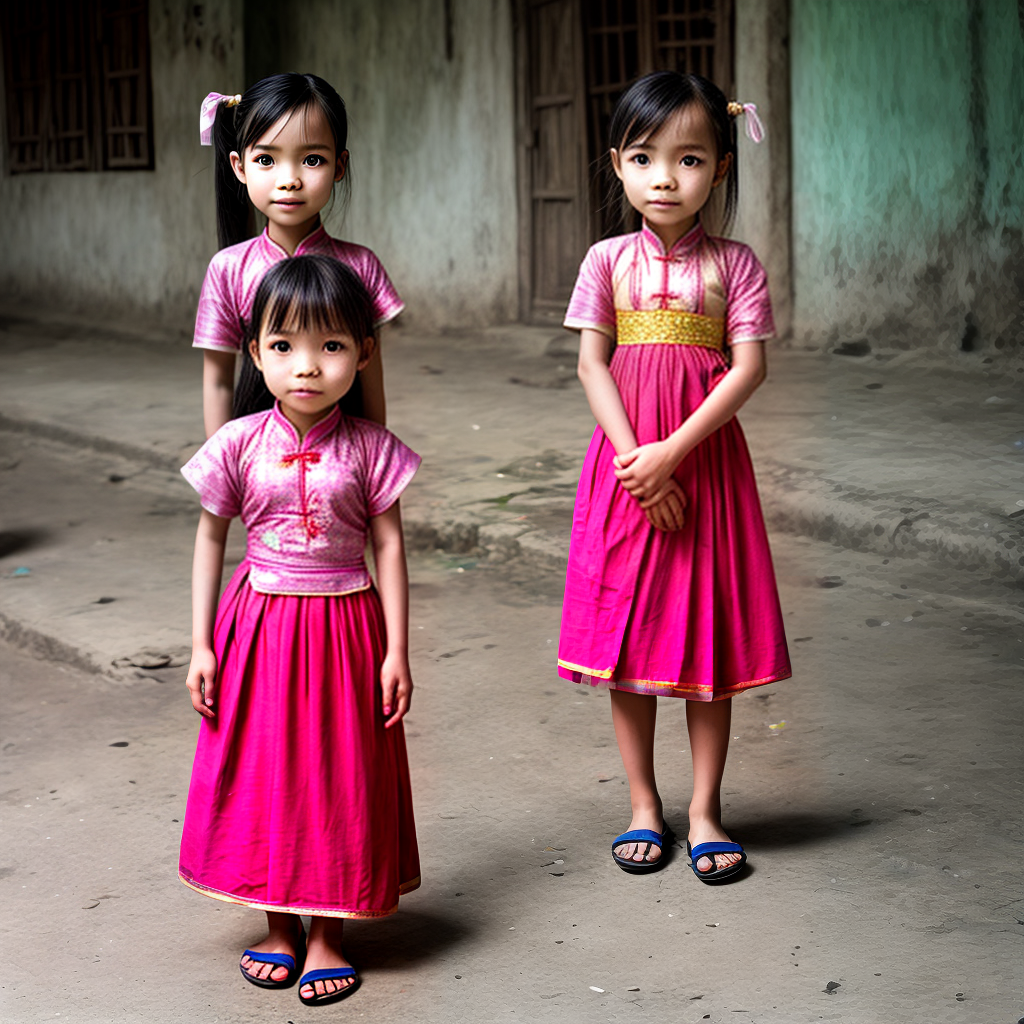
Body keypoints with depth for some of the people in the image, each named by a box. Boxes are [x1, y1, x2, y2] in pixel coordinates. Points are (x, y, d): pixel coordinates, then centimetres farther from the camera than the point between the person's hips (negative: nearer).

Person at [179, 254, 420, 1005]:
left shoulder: (370, 449, -8)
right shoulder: (239, 445, -6)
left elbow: (390, 547, -4)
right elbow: (211, 540, 2)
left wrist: (396, 651, -6)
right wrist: (201, 644, 0)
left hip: (345, 628, -1)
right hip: (259, 626, 1)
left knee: (339, 776, 6)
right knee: (261, 772, 9)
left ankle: (327, 935, 20)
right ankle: (279, 926, 26)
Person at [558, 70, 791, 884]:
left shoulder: (733, 263, -1)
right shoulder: (609, 260, 3)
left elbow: (749, 367, -8)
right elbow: (593, 364, -2)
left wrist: (673, 452, -18)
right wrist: (636, 461, -14)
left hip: (706, 460, -1)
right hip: (626, 464, 1)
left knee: (710, 640, 4)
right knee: (627, 640, 7)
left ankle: (705, 810, 16)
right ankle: (644, 807, 20)